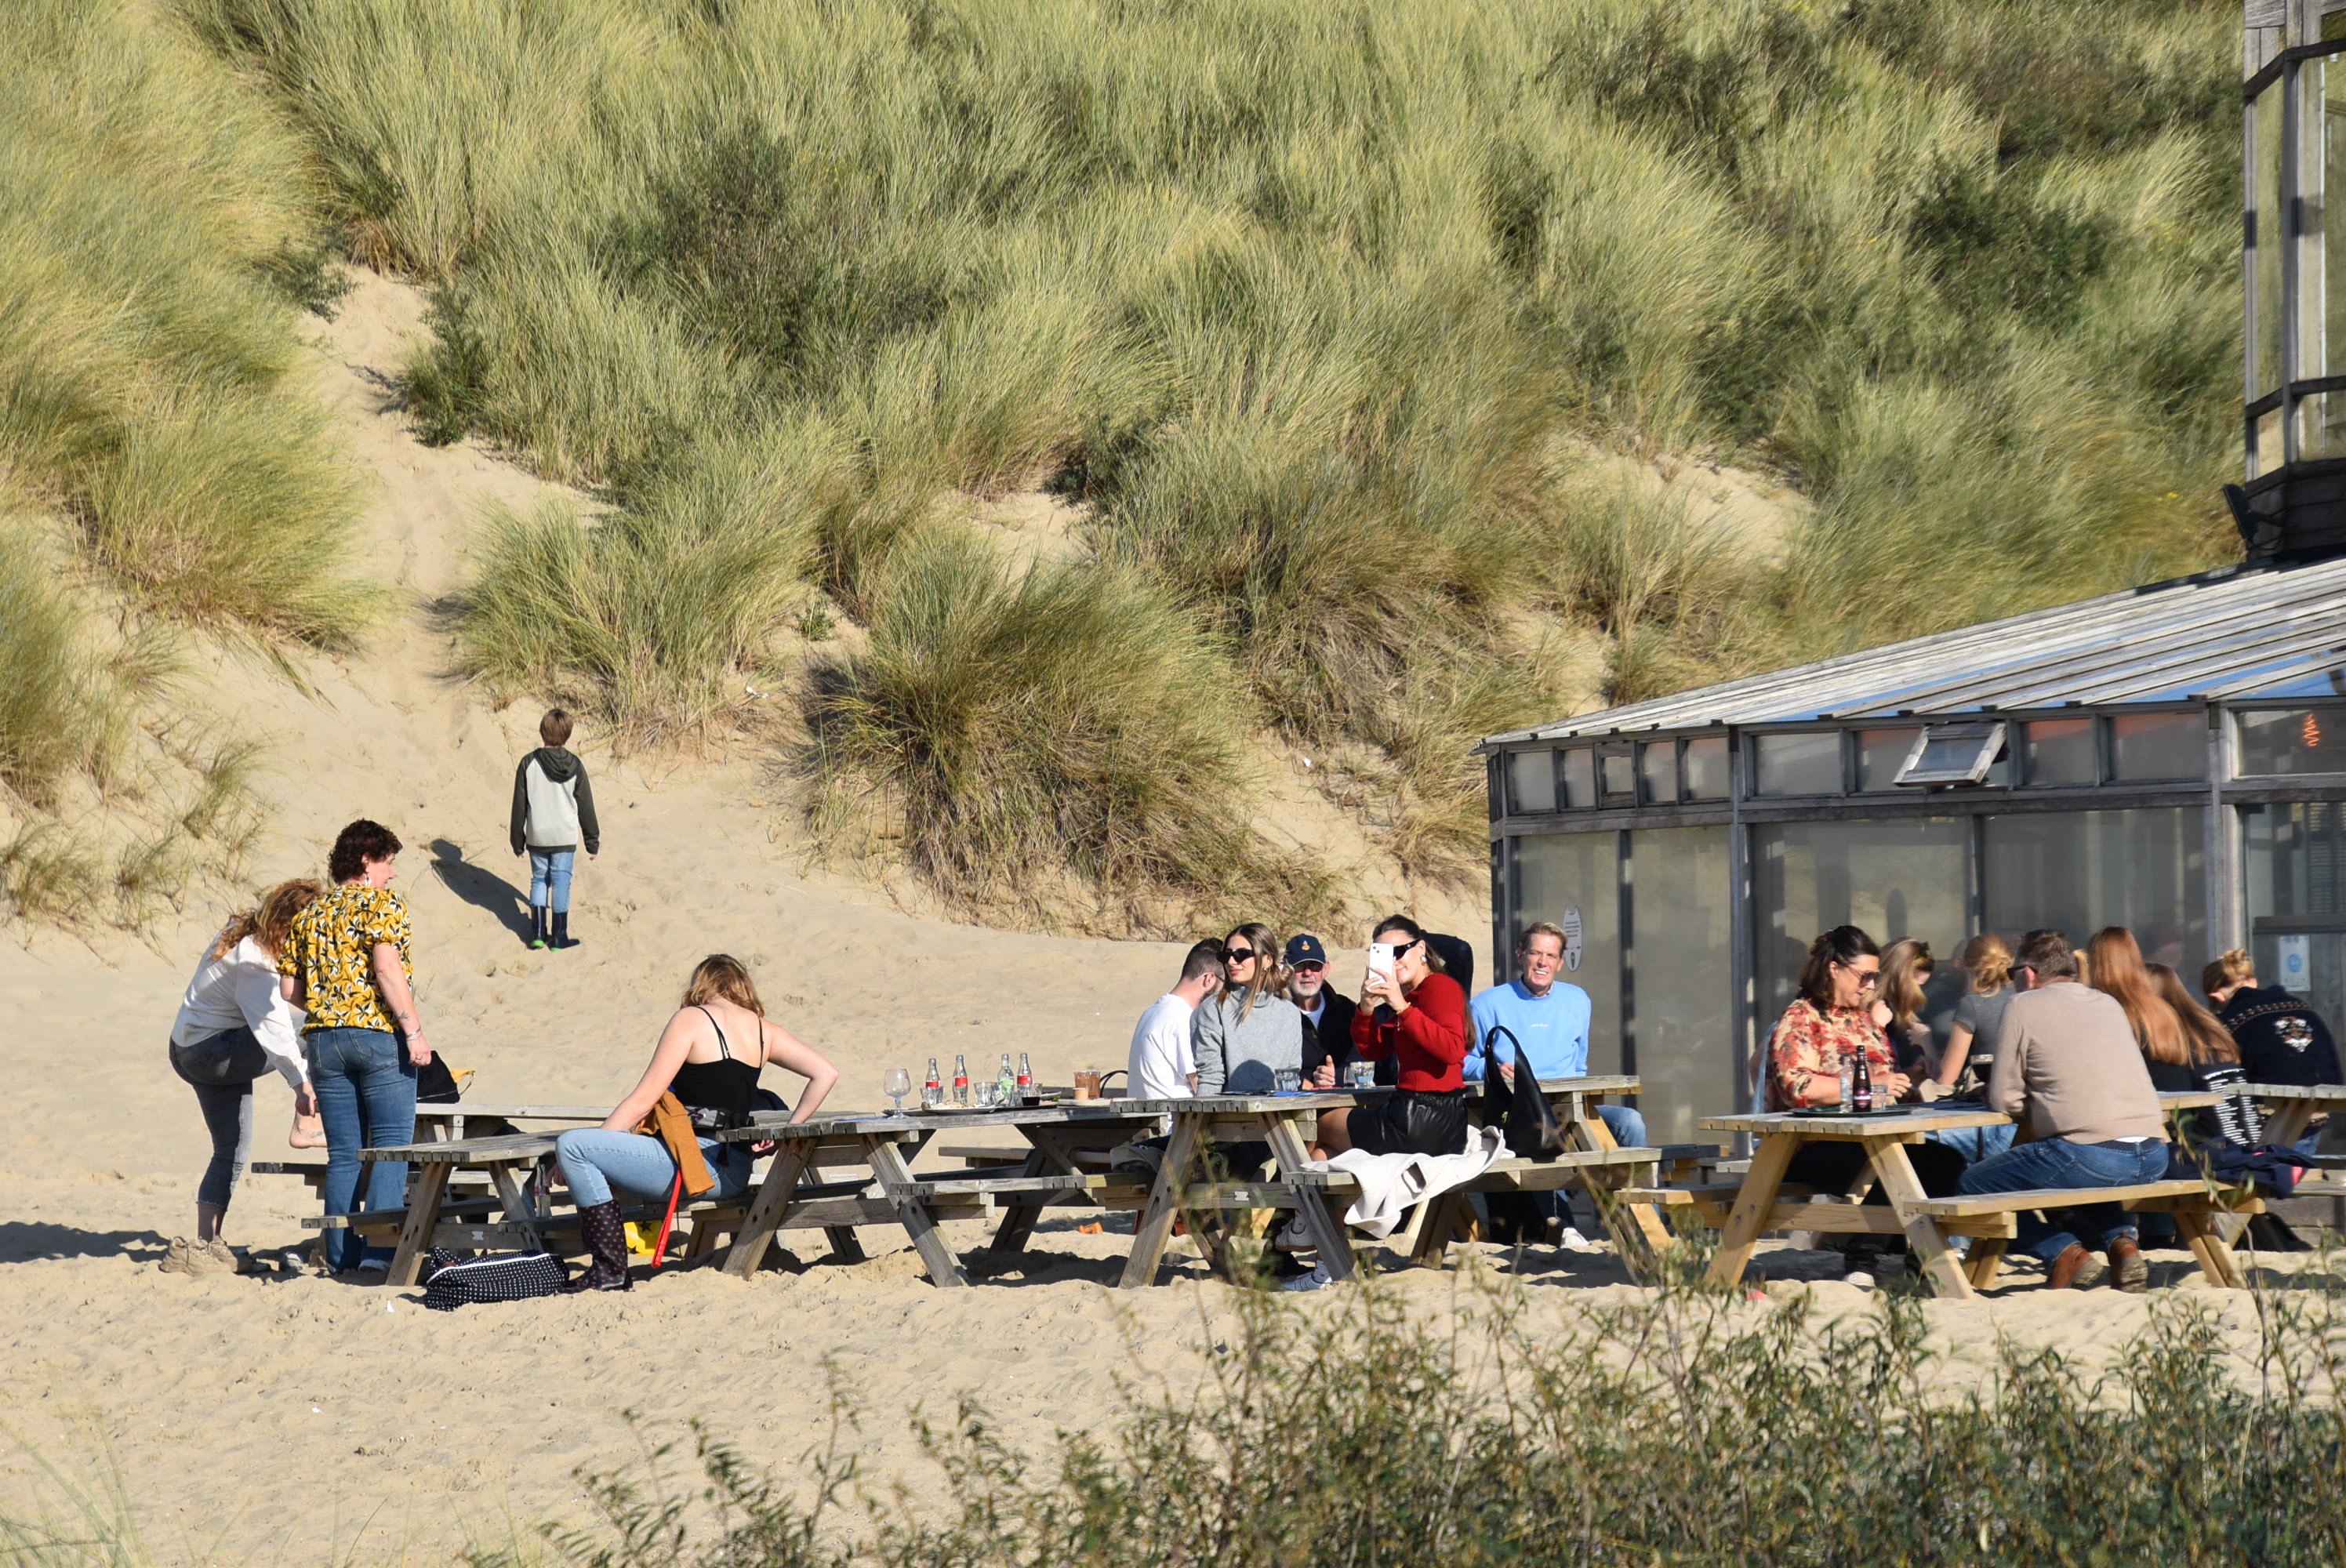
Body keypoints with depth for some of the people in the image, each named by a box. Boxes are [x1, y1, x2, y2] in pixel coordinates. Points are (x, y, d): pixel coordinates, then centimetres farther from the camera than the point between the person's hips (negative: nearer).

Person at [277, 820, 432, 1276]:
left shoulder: (310, 916, 15)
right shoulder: (383, 904, -3)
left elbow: (289, 989, 12)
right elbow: (387, 970, -16)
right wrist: (413, 1031, -16)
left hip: (324, 1040, 6)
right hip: (379, 1035, -6)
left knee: (343, 1153, 8)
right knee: (390, 1145, -3)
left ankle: (342, 1256, 7)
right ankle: (380, 1250, -12)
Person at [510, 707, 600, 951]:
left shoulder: (528, 764, -8)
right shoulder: (575, 766, -7)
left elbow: (519, 805, -2)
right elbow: (586, 806, -1)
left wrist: (518, 839, 9)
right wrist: (593, 841, 9)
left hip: (537, 837, 1)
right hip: (565, 837, -1)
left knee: (539, 879, 14)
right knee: (561, 882, 5)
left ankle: (538, 933, 8)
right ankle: (559, 938, 7)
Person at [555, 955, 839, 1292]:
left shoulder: (692, 1020, -4)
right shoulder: (763, 1030, 12)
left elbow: (642, 1101, -7)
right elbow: (826, 1073, 5)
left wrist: (577, 1159, -1)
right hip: (735, 1173, 8)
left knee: (570, 1145, -8)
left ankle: (610, 1270, -12)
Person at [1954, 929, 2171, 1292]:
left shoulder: (2023, 1007, 2)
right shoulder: (2109, 1003, 20)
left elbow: (2003, 1101, 1)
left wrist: (2038, 1110, 19)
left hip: (2091, 1154, -7)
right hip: (2153, 1158, 7)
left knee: (1974, 1183, 10)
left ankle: (2064, 1253, -3)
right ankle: (2122, 1242, 15)